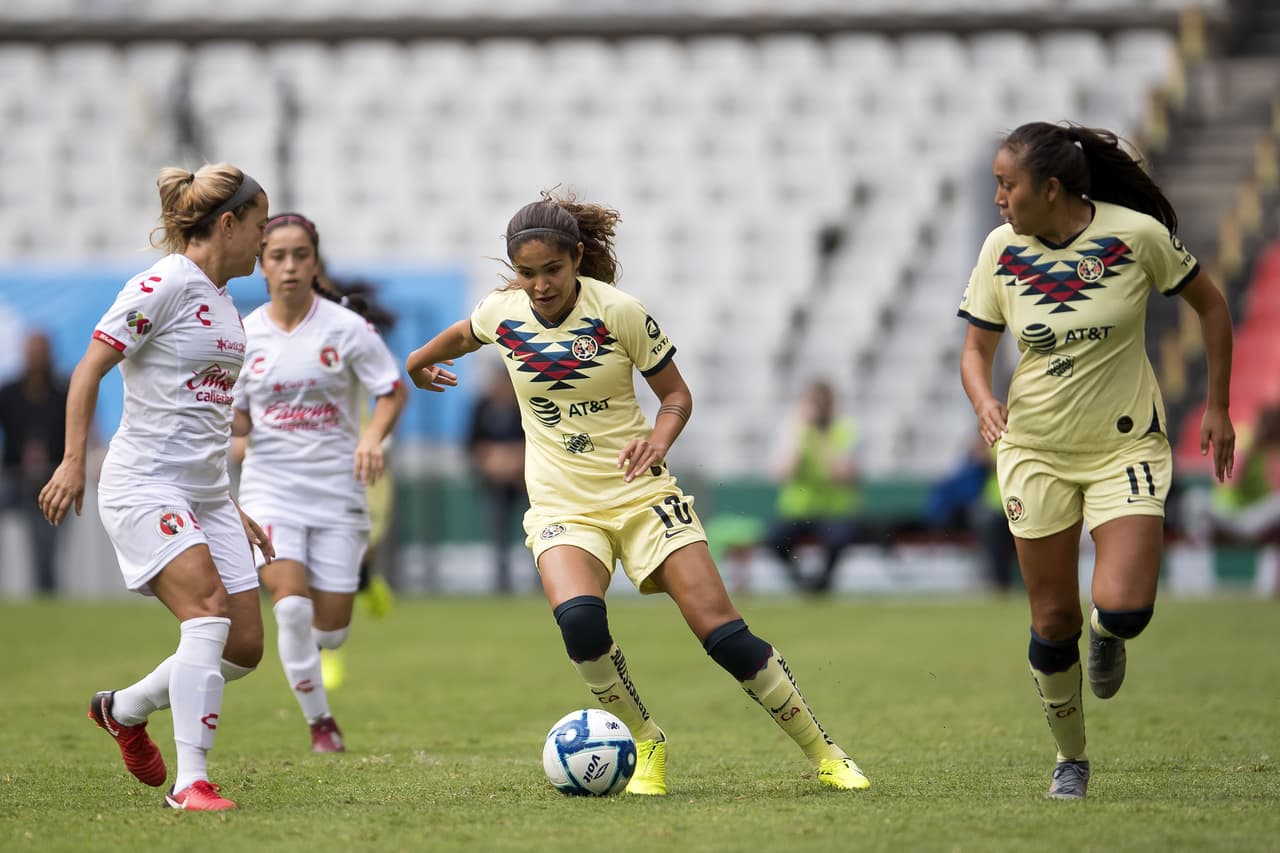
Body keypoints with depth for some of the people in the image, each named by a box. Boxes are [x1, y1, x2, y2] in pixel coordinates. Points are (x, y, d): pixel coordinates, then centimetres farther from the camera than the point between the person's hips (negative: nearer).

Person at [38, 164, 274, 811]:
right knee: (209, 612, -25)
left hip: (206, 491, 9)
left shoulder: (220, 302, 18)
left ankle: (125, 709, 27)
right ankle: (189, 783, -24)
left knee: (245, 645, 2)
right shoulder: (164, 285, -9)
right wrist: (73, 460, -21)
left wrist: (235, 512, 27)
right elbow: (88, 370, -12)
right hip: (145, 485, -9)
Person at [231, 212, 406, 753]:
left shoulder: (346, 328, -5)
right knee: (290, 604, -21)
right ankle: (320, 722, -3)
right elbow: (240, 421, 9)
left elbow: (394, 392, 0)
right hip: (270, 485, 0)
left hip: (336, 487, 0)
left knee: (332, 630, -1)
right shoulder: (245, 335, 1)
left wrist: (372, 437, -19)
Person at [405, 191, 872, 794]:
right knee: (579, 619, -30)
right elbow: (463, 336, 23)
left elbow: (676, 394, -1)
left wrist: (658, 440, -20)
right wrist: (419, 361, 38)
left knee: (723, 634, -10)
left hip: (640, 493, -1)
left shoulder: (619, 312, -11)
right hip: (562, 508, 1)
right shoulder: (501, 313, -3)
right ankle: (647, 744, -7)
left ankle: (823, 755, 6)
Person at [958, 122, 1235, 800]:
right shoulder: (1001, 250, -6)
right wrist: (983, 400, -18)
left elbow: (1209, 305, 1)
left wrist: (1216, 407, 2)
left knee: (1124, 607, -18)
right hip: (1035, 451, 2)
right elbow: (976, 347, 4)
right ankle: (1071, 761, 21)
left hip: (1126, 445, -2)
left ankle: (1107, 636, 20)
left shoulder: (1136, 234, -14)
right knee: (1052, 621, 2)